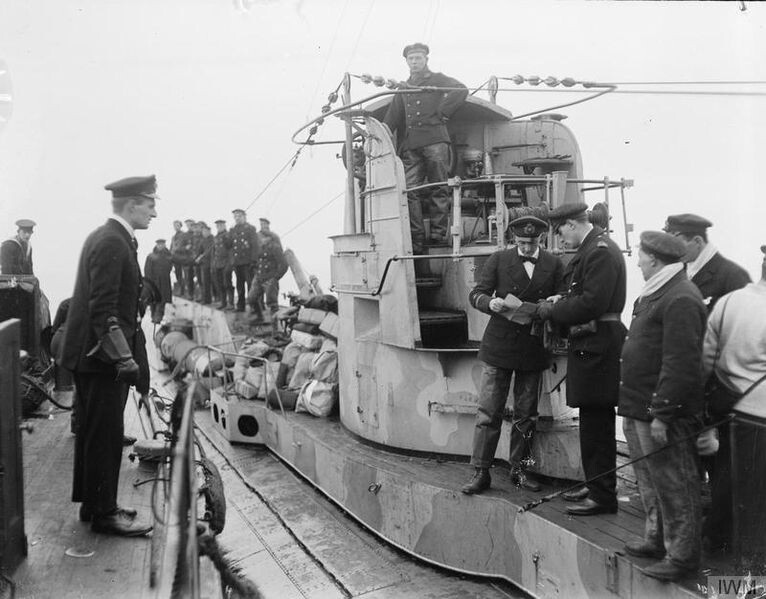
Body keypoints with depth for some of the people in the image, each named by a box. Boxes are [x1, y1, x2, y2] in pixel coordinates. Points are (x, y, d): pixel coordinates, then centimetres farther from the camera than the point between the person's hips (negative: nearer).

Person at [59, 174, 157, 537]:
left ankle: (92, 503, 30)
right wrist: (124, 358, -23)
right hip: (102, 357, -11)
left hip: (91, 355, 11)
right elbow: (104, 309, -24)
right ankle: (103, 513, 11)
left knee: (93, 432, 17)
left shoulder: (110, 238, 14)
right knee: (105, 436, -1)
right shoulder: (112, 243, -18)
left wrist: (127, 353, 20)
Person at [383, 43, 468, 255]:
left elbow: (461, 91, -3)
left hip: (435, 141, -4)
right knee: (410, 190, -7)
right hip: (410, 147, 4)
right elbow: (391, 120, 21)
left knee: (439, 190, -4)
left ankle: (438, 233, -1)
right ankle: (416, 240, -7)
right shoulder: (403, 90, 26)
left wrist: (442, 114, -7)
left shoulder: (438, 80, 13)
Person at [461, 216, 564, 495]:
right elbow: (476, 294, 0)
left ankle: (519, 469, 26)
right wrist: (490, 303, -21)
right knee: (488, 412, -1)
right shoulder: (498, 259, 2)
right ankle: (480, 472, 8)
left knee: (526, 415, 11)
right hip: (498, 346, -1)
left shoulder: (554, 265, 5)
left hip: (533, 349, 2)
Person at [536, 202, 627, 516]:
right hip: (589, 344, 10)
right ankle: (596, 486, 28)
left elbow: (591, 303, -22)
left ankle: (603, 495, 8)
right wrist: (558, 304, 6)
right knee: (594, 420, 16)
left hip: (596, 346, -10)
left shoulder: (601, 251, -15)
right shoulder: (592, 248, 16)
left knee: (596, 422, -3)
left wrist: (553, 310, -11)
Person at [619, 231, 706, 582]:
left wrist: (661, 414, -23)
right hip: (639, 408, 10)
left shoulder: (680, 300, -19)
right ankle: (657, 539, 35)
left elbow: (680, 364, -24)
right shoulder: (655, 293, 13)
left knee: (673, 486, 3)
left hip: (663, 412, -10)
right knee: (650, 481, 21)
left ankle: (681, 554, 17)